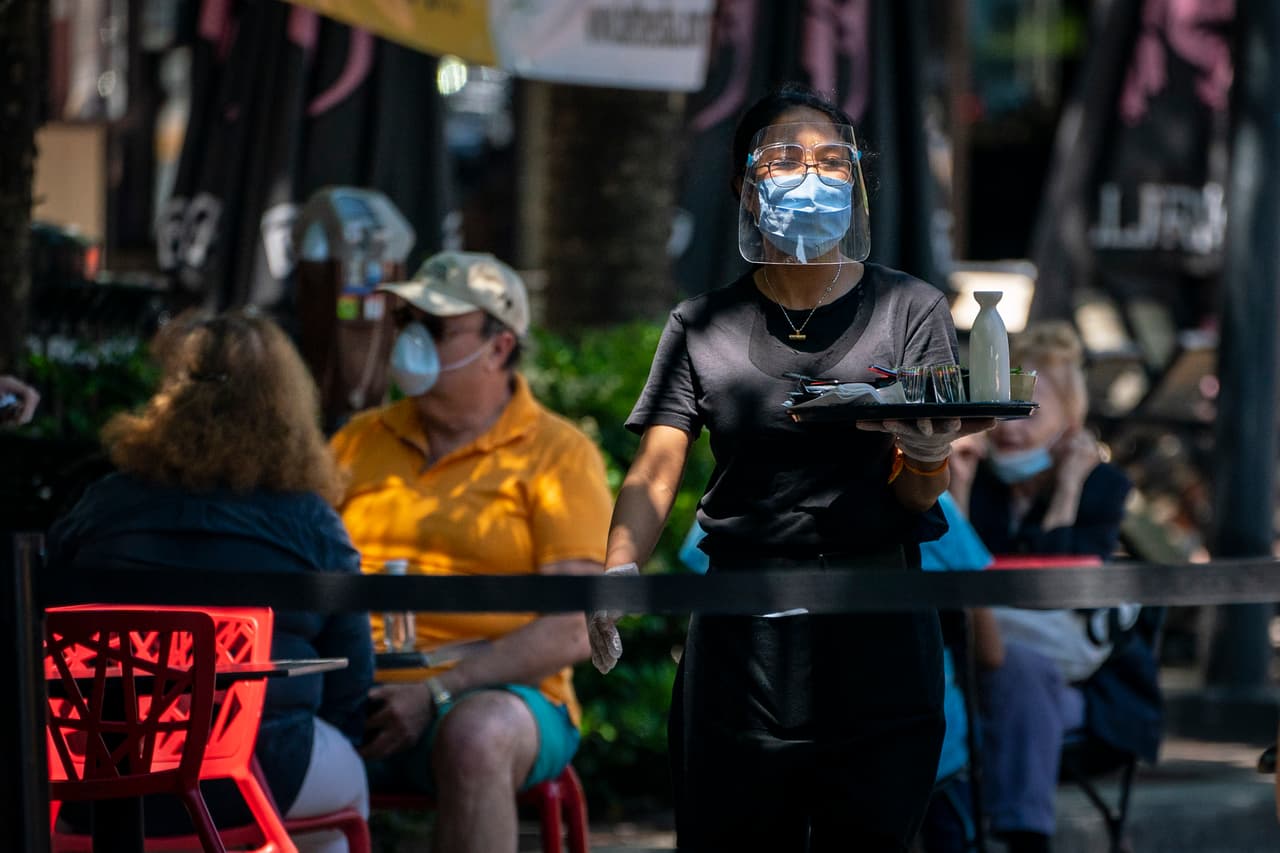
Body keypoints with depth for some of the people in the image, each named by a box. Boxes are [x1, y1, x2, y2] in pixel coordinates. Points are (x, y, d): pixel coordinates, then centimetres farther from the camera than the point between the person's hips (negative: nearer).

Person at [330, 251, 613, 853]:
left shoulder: (558, 456, 3)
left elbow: (574, 630, -7)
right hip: (359, 695, 4)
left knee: (476, 735, -39)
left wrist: (438, 694, -16)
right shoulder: (359, 441, 18)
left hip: (496, 695, -3)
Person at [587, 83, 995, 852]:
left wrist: (925, 457, -24)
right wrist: (620, 568, -20)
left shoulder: (910, 311, 5)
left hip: (877, 643, -1)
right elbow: (656, 471, 0)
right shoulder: (703, 327, 8)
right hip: (739, 638, 1)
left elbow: (922, 497, 0)